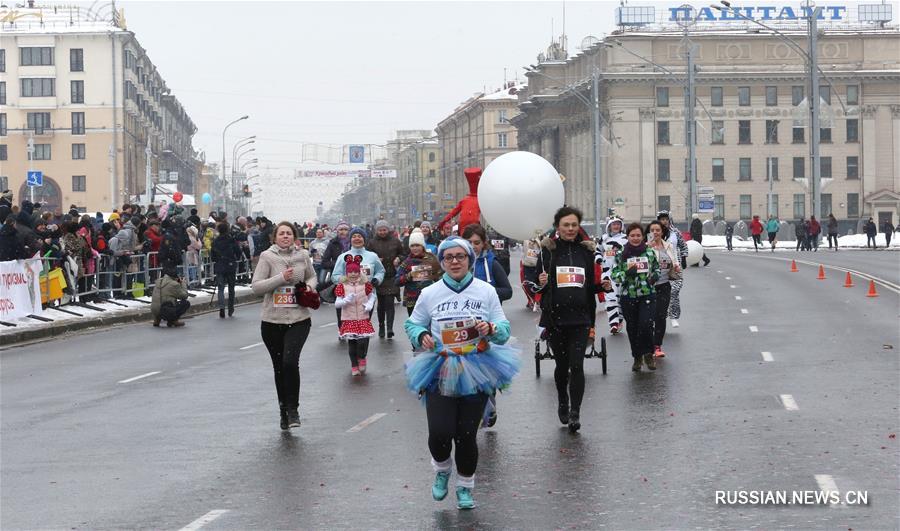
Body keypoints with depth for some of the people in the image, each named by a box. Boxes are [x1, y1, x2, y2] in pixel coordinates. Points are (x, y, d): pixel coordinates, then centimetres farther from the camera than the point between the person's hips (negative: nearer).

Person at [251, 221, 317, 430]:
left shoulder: (302, 256, 4)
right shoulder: (267, 257, -3)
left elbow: (312, 276, 23)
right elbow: (256, 286, -9)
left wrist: (309, 286, 0)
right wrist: (281, 278, -19)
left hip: (299, 320, 0)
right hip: (273, 321, 0)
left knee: (290, 361, -19)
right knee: (279, 367, 10)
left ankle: (292, 409, -6)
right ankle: (284, 411, 26)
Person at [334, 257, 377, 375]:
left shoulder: (365, 284, 0)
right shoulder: (342, 286, -5)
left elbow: (372, 295, 17)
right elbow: (337, 303, -6)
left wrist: (370, 304, -2)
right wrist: (346, 300, -23)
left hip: (363, 319, 1)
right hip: (349, 320, 0)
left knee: (363, 341, -10)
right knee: (352, 343, 3)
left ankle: (362, 359, 20)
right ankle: (354, 366, 19)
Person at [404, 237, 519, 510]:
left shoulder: (486, 292, 1)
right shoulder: (429, 294, 2)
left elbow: (504, 330, 4)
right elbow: (412, 324, 12)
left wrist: (491, 329, -18)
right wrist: (421, 336, -9)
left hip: (476, 372, 0)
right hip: (440, 373, 0)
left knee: (466, 435, 2)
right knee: (440, 434, -11)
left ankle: (465, 487, 26)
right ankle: (442, 471, 23)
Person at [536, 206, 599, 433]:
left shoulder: (586, 250, 7)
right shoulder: (547, 250, 0)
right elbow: (536, 285, 4)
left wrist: (603, 286, -4)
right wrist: (541, 284, -19)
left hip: (580, 317, 0)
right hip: (555, 317, 0)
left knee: (577, 365, -10)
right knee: (562, 364, 11)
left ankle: (575, 412, -6)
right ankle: (563, 401, 36)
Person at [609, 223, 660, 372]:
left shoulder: (650, 252, 3)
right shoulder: (621, 255, -1)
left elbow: (657, 268, 17)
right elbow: (614, 275, -1)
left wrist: (655, 276, -5)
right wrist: (627, 273, -19)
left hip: (648, 296, -1)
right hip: (628, 297, 1)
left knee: (646, 325, -15)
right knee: (632, 328, 8)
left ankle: (648, 354, 7)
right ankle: (637, 357, 25)